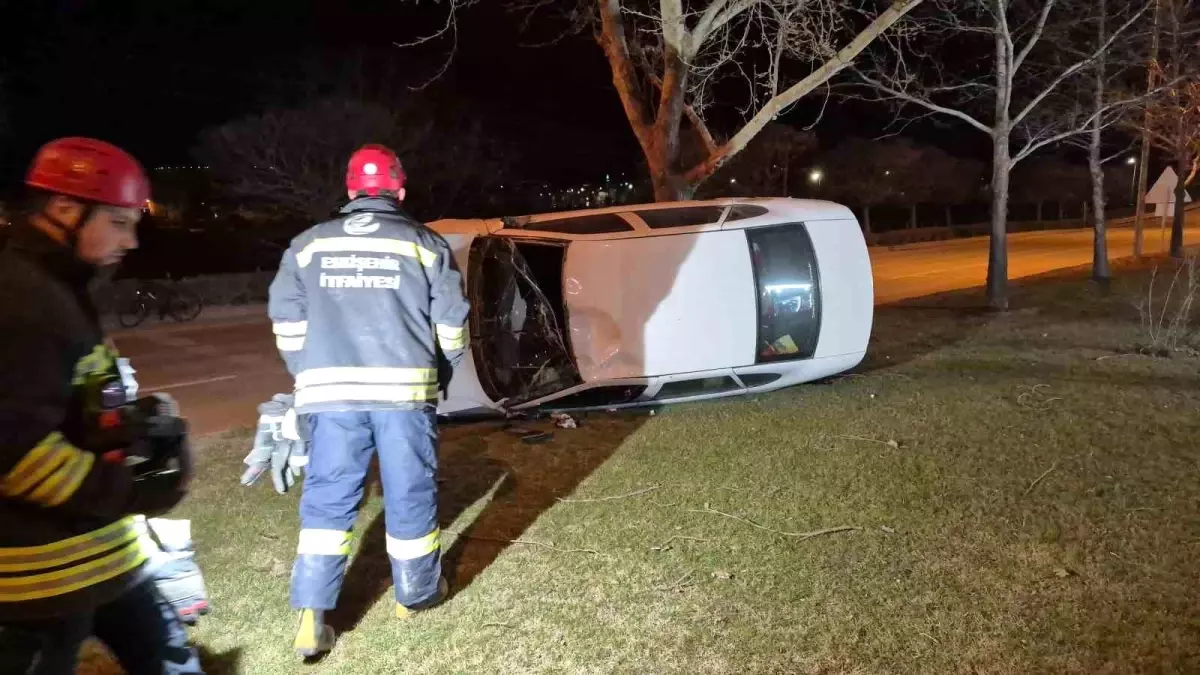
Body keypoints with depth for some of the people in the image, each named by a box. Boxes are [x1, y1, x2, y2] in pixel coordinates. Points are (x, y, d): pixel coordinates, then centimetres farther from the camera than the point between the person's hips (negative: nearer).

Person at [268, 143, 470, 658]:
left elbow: (286, 320, 10)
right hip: (404, 388, -1)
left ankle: (311, 614, 5)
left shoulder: (309, 245, 10)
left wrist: (310, 378, 20)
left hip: (330, 390, 2)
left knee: (327, 497, 8)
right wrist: (440, 374, 18)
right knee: (410, 492, 11)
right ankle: (416, 593, 26)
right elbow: (450, 322, 3)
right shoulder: (425, 244, 3)